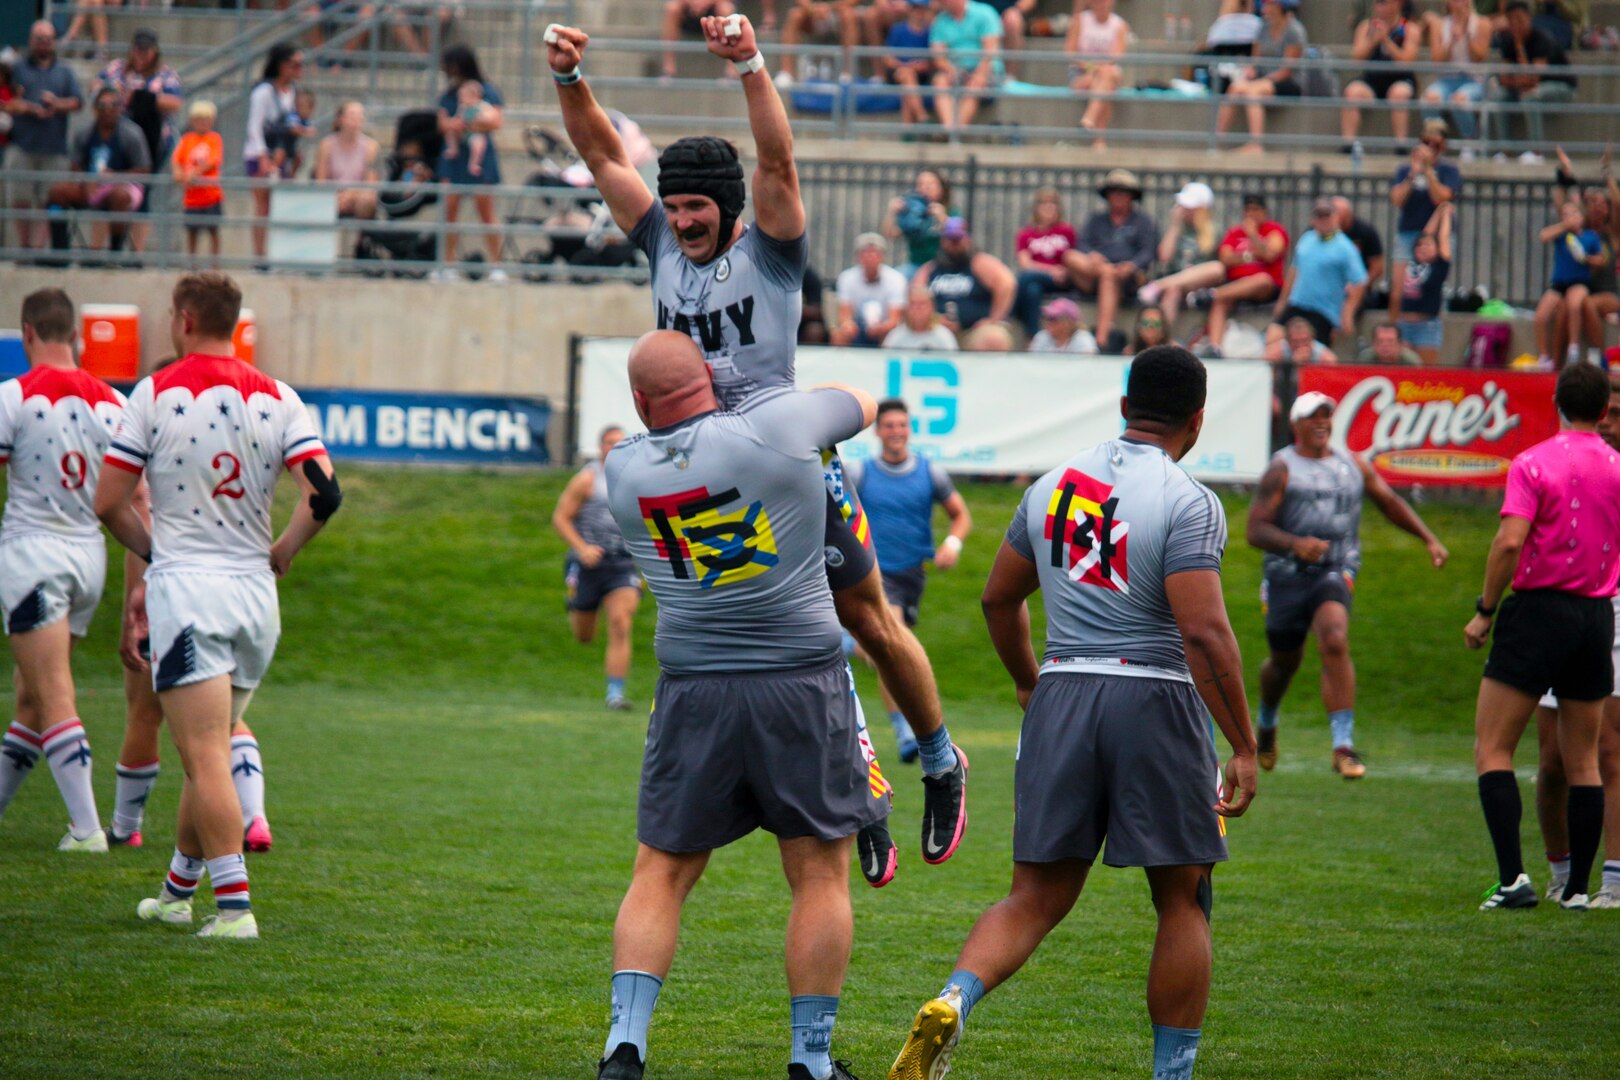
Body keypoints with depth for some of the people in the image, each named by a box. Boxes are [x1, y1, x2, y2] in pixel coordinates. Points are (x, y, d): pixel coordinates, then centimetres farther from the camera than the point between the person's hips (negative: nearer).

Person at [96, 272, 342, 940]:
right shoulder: (278, 399, 5)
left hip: (184, 586, -5)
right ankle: (177, 892, 31)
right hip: (255, 593, 5)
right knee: (210, 753, 18)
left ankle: (235, 906, -20)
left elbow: (108, 503, -3)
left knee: (206, 758, -10)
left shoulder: (156, 394, -4)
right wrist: (281, 554, 9)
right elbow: (324, 493, -7)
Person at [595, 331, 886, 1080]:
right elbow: (862, 403, 13)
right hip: (801, 682, -2)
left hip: (693, 694, 2)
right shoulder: (778, 427, -7)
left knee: (660, 875, 11)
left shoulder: (624, 470, 1)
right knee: (820, 877, 8)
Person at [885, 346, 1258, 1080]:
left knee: (1037, 895, 8)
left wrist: (1027, 684, 36)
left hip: (1061, 696, 5)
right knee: (1182, 901, 10)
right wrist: (1243, 747, -13)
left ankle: (952, 1003, -17)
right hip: (1154, 698, -5)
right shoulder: (1186, 503, -10)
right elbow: (1204, 632, -17)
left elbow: (999, 598, 20)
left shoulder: (1054, 486, 10)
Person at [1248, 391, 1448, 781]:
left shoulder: (1352, 464, 12)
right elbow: (1256, 529, -9)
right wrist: (1295, 544, -26)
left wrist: (1429, 540, 18)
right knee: (1284, 662, 10)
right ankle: (1267, 723, 45)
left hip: (1335, 572, 1)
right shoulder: (1282, 468, -1)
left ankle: (1344, 745, -24)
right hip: (1287, 573, -1)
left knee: (1335, 643, -23)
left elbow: (1389, 502, 25)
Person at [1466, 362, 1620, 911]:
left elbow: (1510, 542, -17)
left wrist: (1484, 612, -9)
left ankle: (1512, 876, -13)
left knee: (1492, 750, 0)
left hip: (1539, 611, -5)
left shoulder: (1533, 464, -8)